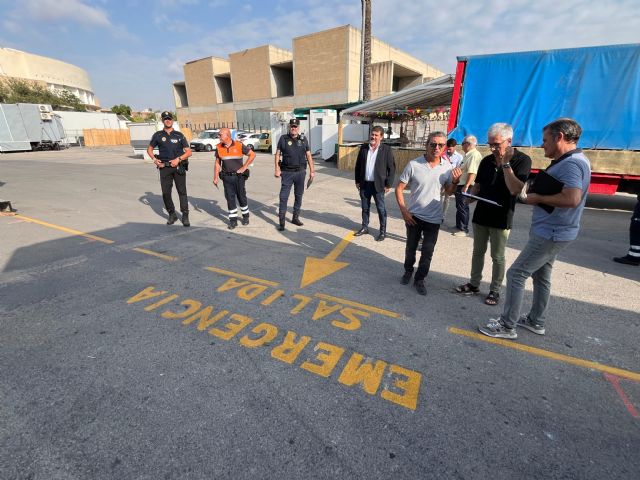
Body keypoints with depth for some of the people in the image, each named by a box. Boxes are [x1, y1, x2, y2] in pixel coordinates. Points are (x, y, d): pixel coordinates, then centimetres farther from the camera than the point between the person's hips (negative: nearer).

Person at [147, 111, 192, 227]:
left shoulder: (179, 135, 6)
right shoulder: (158, 135, 10)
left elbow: (188, 152, 4)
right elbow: (149, 149, 19)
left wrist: (178, 159, -9)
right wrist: (155, 160, 2)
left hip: (178, 167, -2)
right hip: (164, 167, 2)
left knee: (182, 192, -2)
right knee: (165, 193, 1)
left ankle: (185, 216, 3)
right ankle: (172, 215, 16)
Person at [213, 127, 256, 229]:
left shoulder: (239, 145, -8)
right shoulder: (219, 147, 2)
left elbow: (252, 154, -2)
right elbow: (217, 163, 8)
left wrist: (244, 167, -6)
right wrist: (215, 177, 3)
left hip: (239, 176, -2)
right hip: (227, 177, 3)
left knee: (241, 197, 8)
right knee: (230, 198, 3)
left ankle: (246, 216, 27)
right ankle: (233, 220, 11)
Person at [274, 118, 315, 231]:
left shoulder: (303, 139, 7)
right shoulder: (283, 138, 2)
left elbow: (308, 155, 9)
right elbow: (277, 154, 3)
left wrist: (312, 170, 4)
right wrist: (277, 169, -7)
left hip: (300, 172, 3)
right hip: (287, 172, -2)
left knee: (299, 195, 10)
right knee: (283, 196, -4)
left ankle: (295, 217, 23)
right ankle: (281, 221, 1)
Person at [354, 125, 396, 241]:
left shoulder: (386, 149, -6)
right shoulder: (363, 148, 4)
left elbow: (392, 168, -6)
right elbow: (358, 165, 10)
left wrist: (388, 184, -9)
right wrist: (357, 181, 7)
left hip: (378, 185, -4)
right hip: (364, 184, 4)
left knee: (381, 209, 5)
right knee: (365, 208, 14)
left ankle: (383, 231, 16)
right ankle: (364, 227, 29)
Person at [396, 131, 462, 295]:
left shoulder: (447, 167, -4)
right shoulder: (414, 164, -12)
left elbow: (448, 192, 8)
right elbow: (399, 188, -7)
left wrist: (455, 181, -12)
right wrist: (403, 210, -13)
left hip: (434, 218, 1)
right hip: (414, 215, -1)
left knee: (427, 252, 8)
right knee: (411, 247, 16)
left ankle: (419, 279, 27)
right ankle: (408, 272, 41)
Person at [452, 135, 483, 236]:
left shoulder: (474, 155, -16)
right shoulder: (467, 155, 17)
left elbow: (472, 172, -25)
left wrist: (466, 186, -29)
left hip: (465, 187, -10)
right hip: (460, 185, 10)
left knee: (463, 208, -5)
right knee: (459, 207, 18)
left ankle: (464, 230, 2)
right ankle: (459, 226, 31)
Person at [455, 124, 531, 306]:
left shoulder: (522, 160, -11)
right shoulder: (486, 161, 4)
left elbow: (515, 189, -24)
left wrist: (505, 163, -24)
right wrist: (470, 196, -8)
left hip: (501, 218, -5)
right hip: (481, 214, 5)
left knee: (498, 257, 6)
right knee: (478, 251, 14)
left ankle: (495, 290, 21)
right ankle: (474, 284, 28)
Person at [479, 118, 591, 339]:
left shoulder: (571, 163, -20)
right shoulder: (570, 161, 13)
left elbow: (572, 199, -32)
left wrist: (538, 198, -19)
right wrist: (536, 196, 5)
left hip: (550, 233, -11)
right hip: (551, 231, 11)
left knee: (516, 274, -7)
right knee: (541, 276, 18)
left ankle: (507, 326, 3)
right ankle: (535, 321, 32)